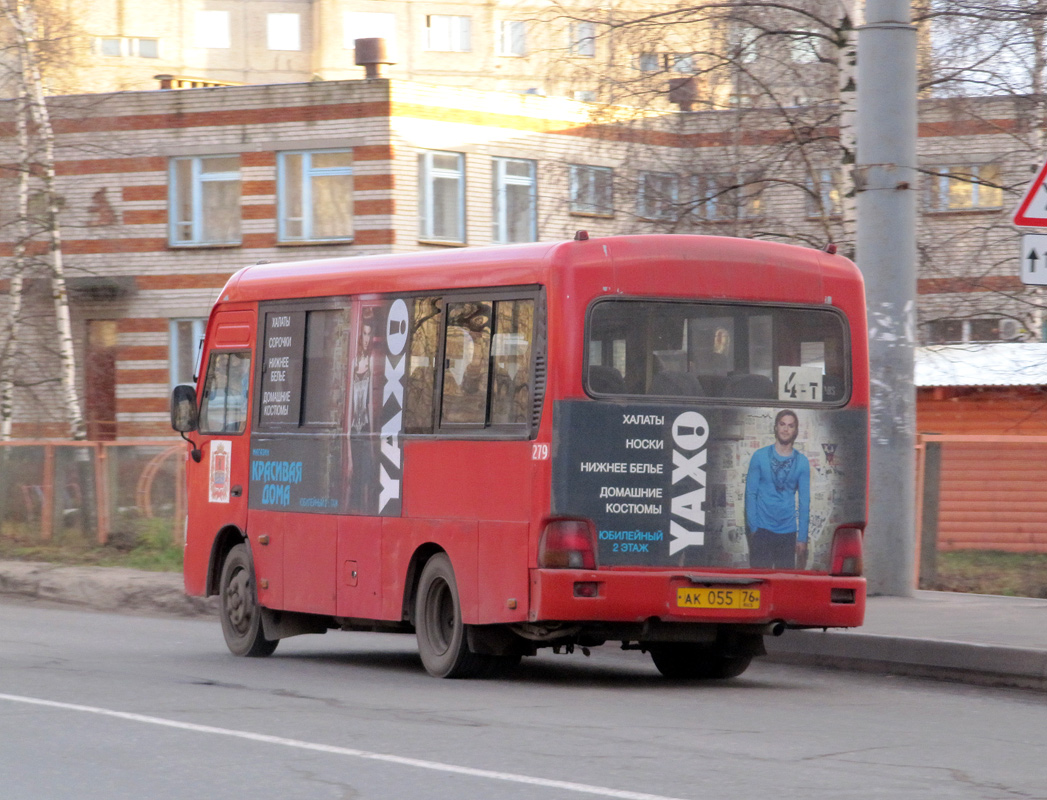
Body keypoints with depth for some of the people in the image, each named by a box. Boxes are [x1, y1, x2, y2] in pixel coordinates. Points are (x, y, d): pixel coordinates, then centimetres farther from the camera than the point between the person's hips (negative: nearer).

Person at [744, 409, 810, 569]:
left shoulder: (801, 462, 5)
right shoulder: (760, 456, 2)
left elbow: (804, 501, 6)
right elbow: (750, 493, 2)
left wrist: (802, 537, 0)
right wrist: (752, 527, -6)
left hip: (787, 531, 1)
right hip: (762, 529, -1)